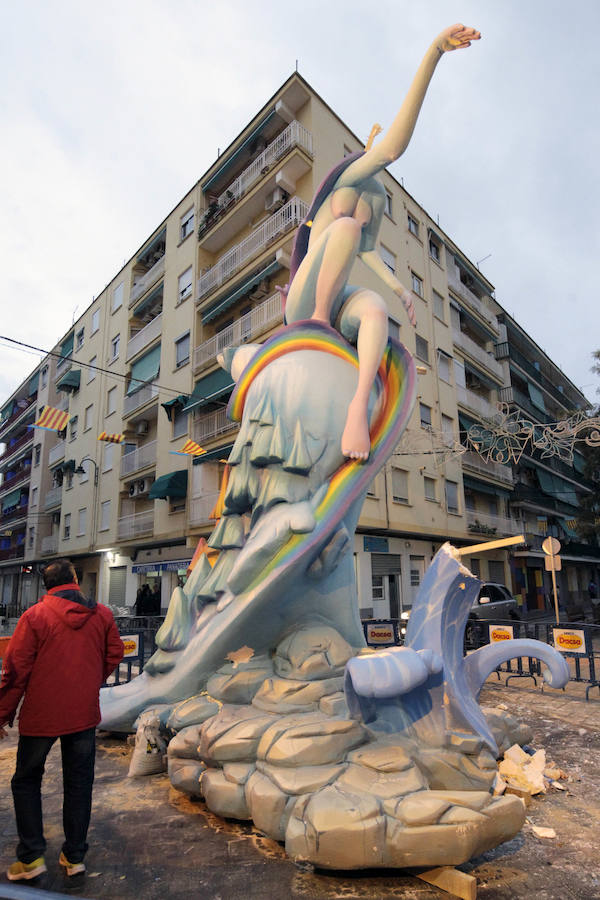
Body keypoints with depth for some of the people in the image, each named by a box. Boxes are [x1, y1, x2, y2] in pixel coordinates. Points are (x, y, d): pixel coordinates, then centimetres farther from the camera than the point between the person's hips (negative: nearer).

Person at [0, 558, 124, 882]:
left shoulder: (34, 616, -12)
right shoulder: (102, 614, -3)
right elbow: (114, 654, 5)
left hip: (41, 715, -2)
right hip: (85, 714, 3)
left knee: (26, 780, 19)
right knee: (79, 783, 15)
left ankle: (31, 856, 18)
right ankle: (75, 855, 24)